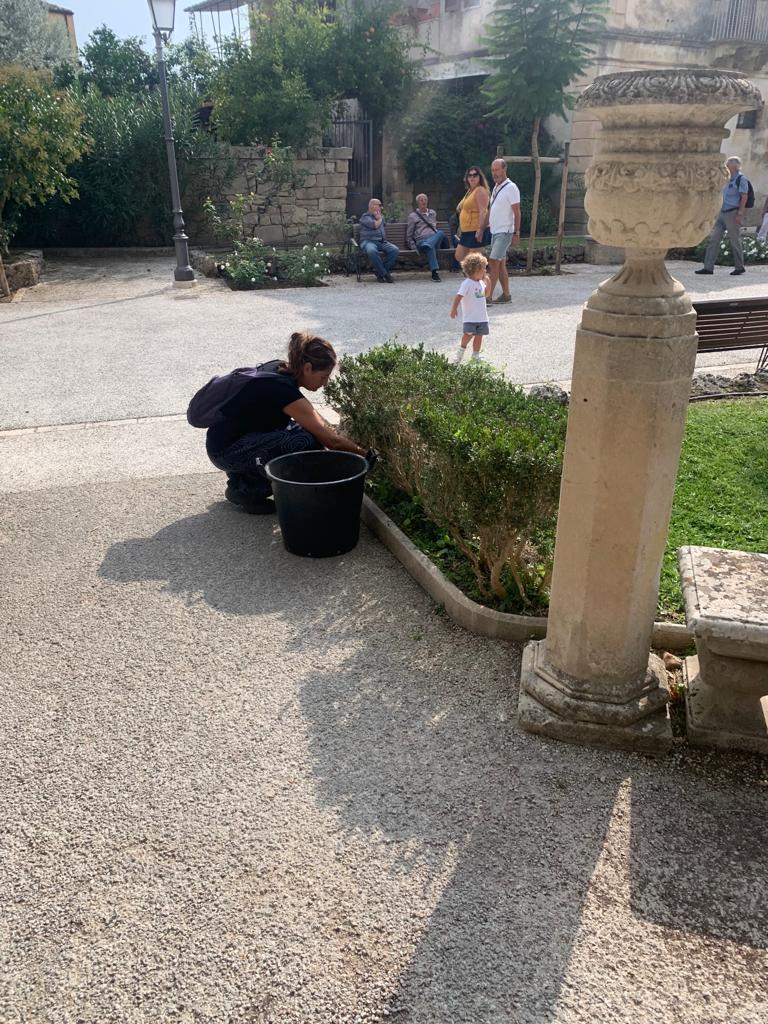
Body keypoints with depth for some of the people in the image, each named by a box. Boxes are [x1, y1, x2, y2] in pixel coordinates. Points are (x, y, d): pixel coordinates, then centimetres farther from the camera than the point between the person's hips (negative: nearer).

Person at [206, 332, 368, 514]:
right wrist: (364, 453, -9)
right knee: (307, 441, -21)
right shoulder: (283, 390, -25)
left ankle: (243, 476, 10)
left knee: (310, 428, 4)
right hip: (226, 452, -9)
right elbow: (330, 440, -21)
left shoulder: (278, 369, 0)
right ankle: (245, 490, -7)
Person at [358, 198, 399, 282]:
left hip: (381, 241, 6)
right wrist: (379, 219, 5)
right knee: (372, 251, -41)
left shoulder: (381, 216, 25)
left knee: (395, 250, -23)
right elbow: (375, 225, -12)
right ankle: (385, 274, -29)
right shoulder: (365, 217, 2)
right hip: (368, 241, -6)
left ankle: (379, 272, -17)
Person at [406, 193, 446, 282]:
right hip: (421, 241, -4)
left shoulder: (433, 213, 27)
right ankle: (435, 271, -46)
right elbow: (409, 235, 10)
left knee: (441, 233, -33)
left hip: (435, 239, 4)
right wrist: (414, 247, -2)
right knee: (430, 247, -41)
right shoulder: (412, 216, 12)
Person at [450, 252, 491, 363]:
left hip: (481, 316, 7)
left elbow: (486, 294, 20)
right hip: (470, 317, -7)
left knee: (479, 335, 10)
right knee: (469, 334, -18)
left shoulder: (481, 282, 10)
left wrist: (488, 282, 8)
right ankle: (462, 349, 9)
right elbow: (458, 296, -20)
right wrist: (454, 309, -29)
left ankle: (475, 356, 21)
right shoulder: (467, 283, -15)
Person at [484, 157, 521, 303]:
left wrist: (516, 233, -16)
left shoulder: (511, 188, -10)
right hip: (495, 231, 8)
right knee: (500, 264, 10)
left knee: (494, 262, -15)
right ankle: (506, 295, 17)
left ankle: (488, 296, -16)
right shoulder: (495, 188, 15)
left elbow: (517, 213, -12)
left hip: (505, 232, -8)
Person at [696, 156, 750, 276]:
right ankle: (708, 267, -1)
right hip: (722, 213, 8)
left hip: (733, 213, -8)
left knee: (735, 241, 0)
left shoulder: (741, 178, -7)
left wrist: (740, 214, -19)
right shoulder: (729, 179, 17)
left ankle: (739, 267, 11)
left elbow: (744, 197, -12)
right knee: (714, 239, 0)